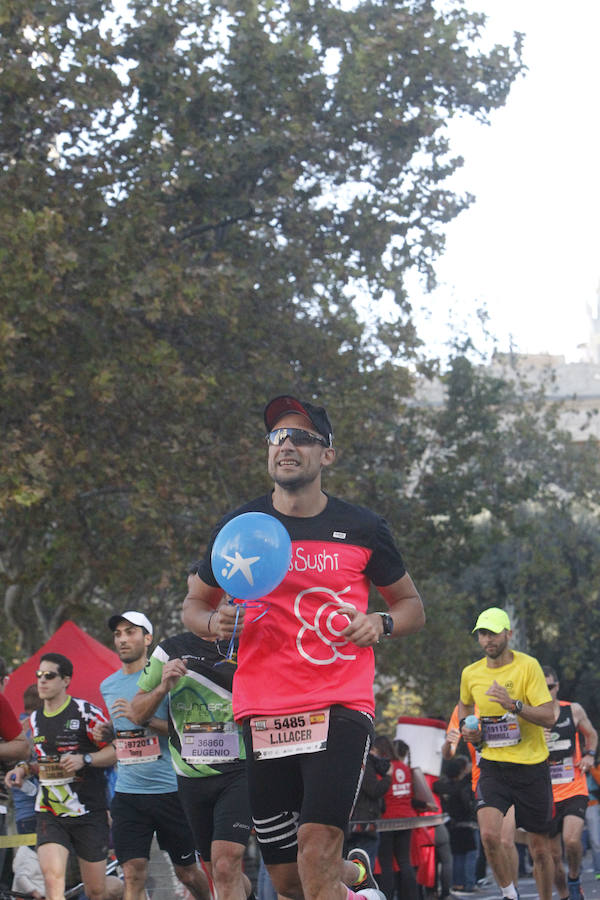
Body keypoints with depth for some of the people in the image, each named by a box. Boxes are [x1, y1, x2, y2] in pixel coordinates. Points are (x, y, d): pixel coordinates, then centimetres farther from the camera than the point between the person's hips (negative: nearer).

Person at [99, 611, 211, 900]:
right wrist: (105, 732, 4)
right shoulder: (108, 686, 12)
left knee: (186, 871, 9)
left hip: (170, 789, -3)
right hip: (127, 794, 3)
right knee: (133, 873, -8)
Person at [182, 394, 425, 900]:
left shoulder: (363, 529, 5)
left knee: (316, 852, -22)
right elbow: (195, 603, 17)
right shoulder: (239, 527, 6)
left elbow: (412, 606, 16)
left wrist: (381, 623, -6)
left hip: (340, 706, -2)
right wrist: (214, 622, -6)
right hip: (263, 714, 2)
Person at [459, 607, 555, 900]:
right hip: (493, 765, 2)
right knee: (489, 835, -20)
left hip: (532, 766, -2)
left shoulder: (528, 666, -9)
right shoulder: (470, 674, 3)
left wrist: (514, 704, -28)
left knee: (540, 847, 5)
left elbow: (548, 717, -14)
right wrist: (466, 728, 6)